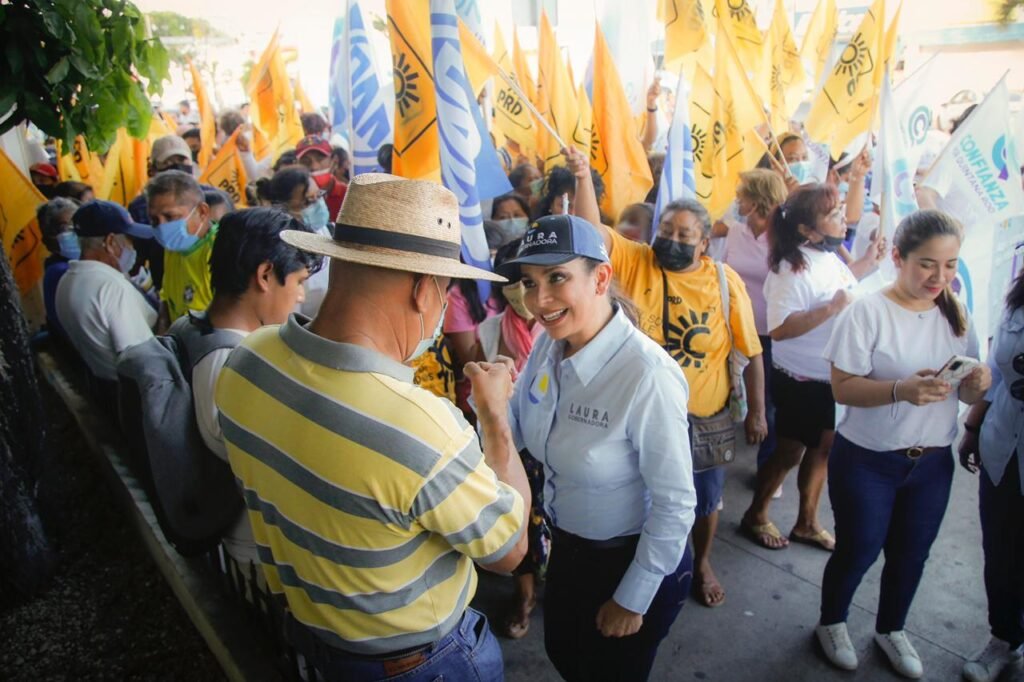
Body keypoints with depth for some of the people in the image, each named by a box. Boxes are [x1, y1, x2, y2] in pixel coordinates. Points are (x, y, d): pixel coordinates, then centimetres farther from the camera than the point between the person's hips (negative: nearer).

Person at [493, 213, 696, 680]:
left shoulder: (646, 375, -32)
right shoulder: (547, 346, -10)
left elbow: (676, 504, -23)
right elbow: (519, 432, 1)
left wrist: (633, 599, -13)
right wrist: (488, 406, -19)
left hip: (635, 559, -6)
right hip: (567, 547, 6)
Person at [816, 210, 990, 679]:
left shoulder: (955, 314, 0)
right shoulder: (867, 311, -17)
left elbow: (970, 393, 5)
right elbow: (843, 387, -20)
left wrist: (979, 383, -18)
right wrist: (902, 389, -35)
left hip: (933, 462, 5)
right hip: (867, 461, -5)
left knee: (912, 553, 19)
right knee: (858, 551, 10)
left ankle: (890, 629, 45)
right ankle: (832, 623, 37)